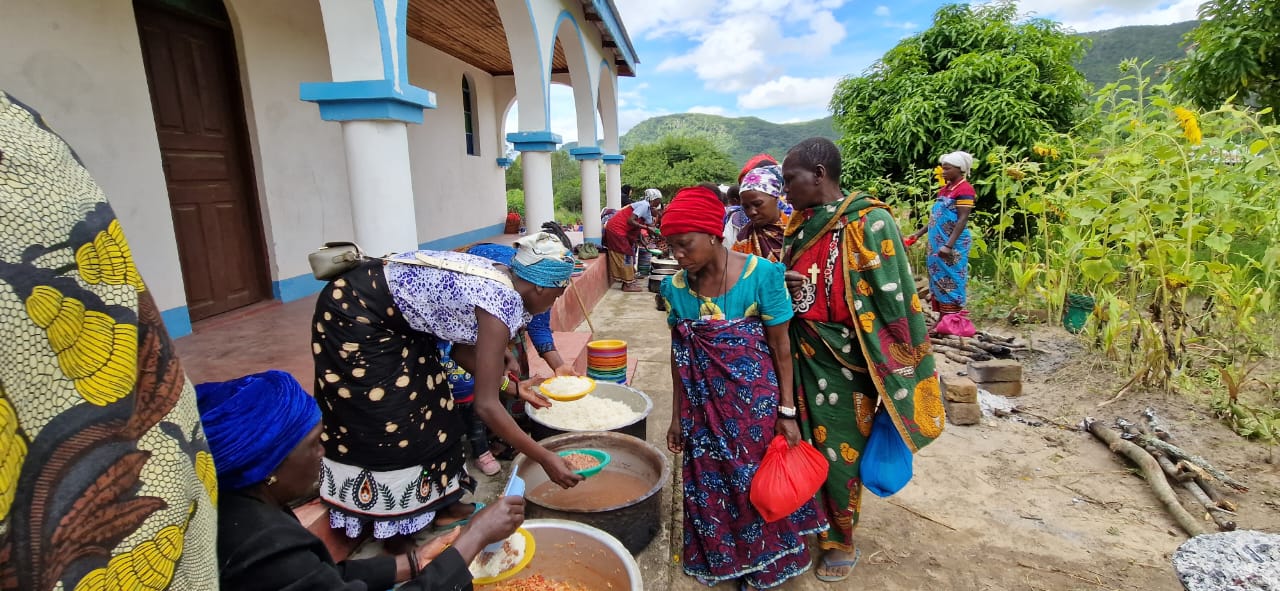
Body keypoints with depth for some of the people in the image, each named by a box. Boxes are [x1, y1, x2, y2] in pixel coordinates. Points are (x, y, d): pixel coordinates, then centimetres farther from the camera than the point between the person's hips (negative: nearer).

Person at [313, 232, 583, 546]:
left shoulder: (497, 279, -1)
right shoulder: (503, 302, -27)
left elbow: (463, 349, 9)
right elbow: (486, 405, -28)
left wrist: (513, 386, 9)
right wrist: (544, 458, -21)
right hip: (354, 315, -9)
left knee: (427, 408, 12)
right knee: (390, 424, -1)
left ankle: (437, 503, 26)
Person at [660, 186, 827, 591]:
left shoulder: (760, 274, -16)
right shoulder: (676, 287, -4)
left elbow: (780, 346, -9)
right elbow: (679, 355, 5)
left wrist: (787, 411, -8)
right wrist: (677, 416, 9)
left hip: (754, 403, -3)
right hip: (704, 407, 3)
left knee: (757, 485, 11)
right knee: (709, 487, 15)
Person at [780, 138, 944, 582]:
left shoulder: (867, 224, -16)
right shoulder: (801, 223, 5)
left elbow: (891, 303, -15)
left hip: (843, 362, -6)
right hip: (800, 357, 6)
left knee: (839, 450, 9)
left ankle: (840, 541, 32)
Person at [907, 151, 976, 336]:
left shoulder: (964, 189, -11)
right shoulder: (945, 189, 15)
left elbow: (962, 220, -18)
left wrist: (949, 245, -24)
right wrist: (918, 233, 17)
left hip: (953, 246, -9)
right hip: (937, 244, 9)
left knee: (950, 280, -5)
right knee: (938, 280, 11)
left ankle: (952, 322, 2)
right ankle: (942, 320, 18)